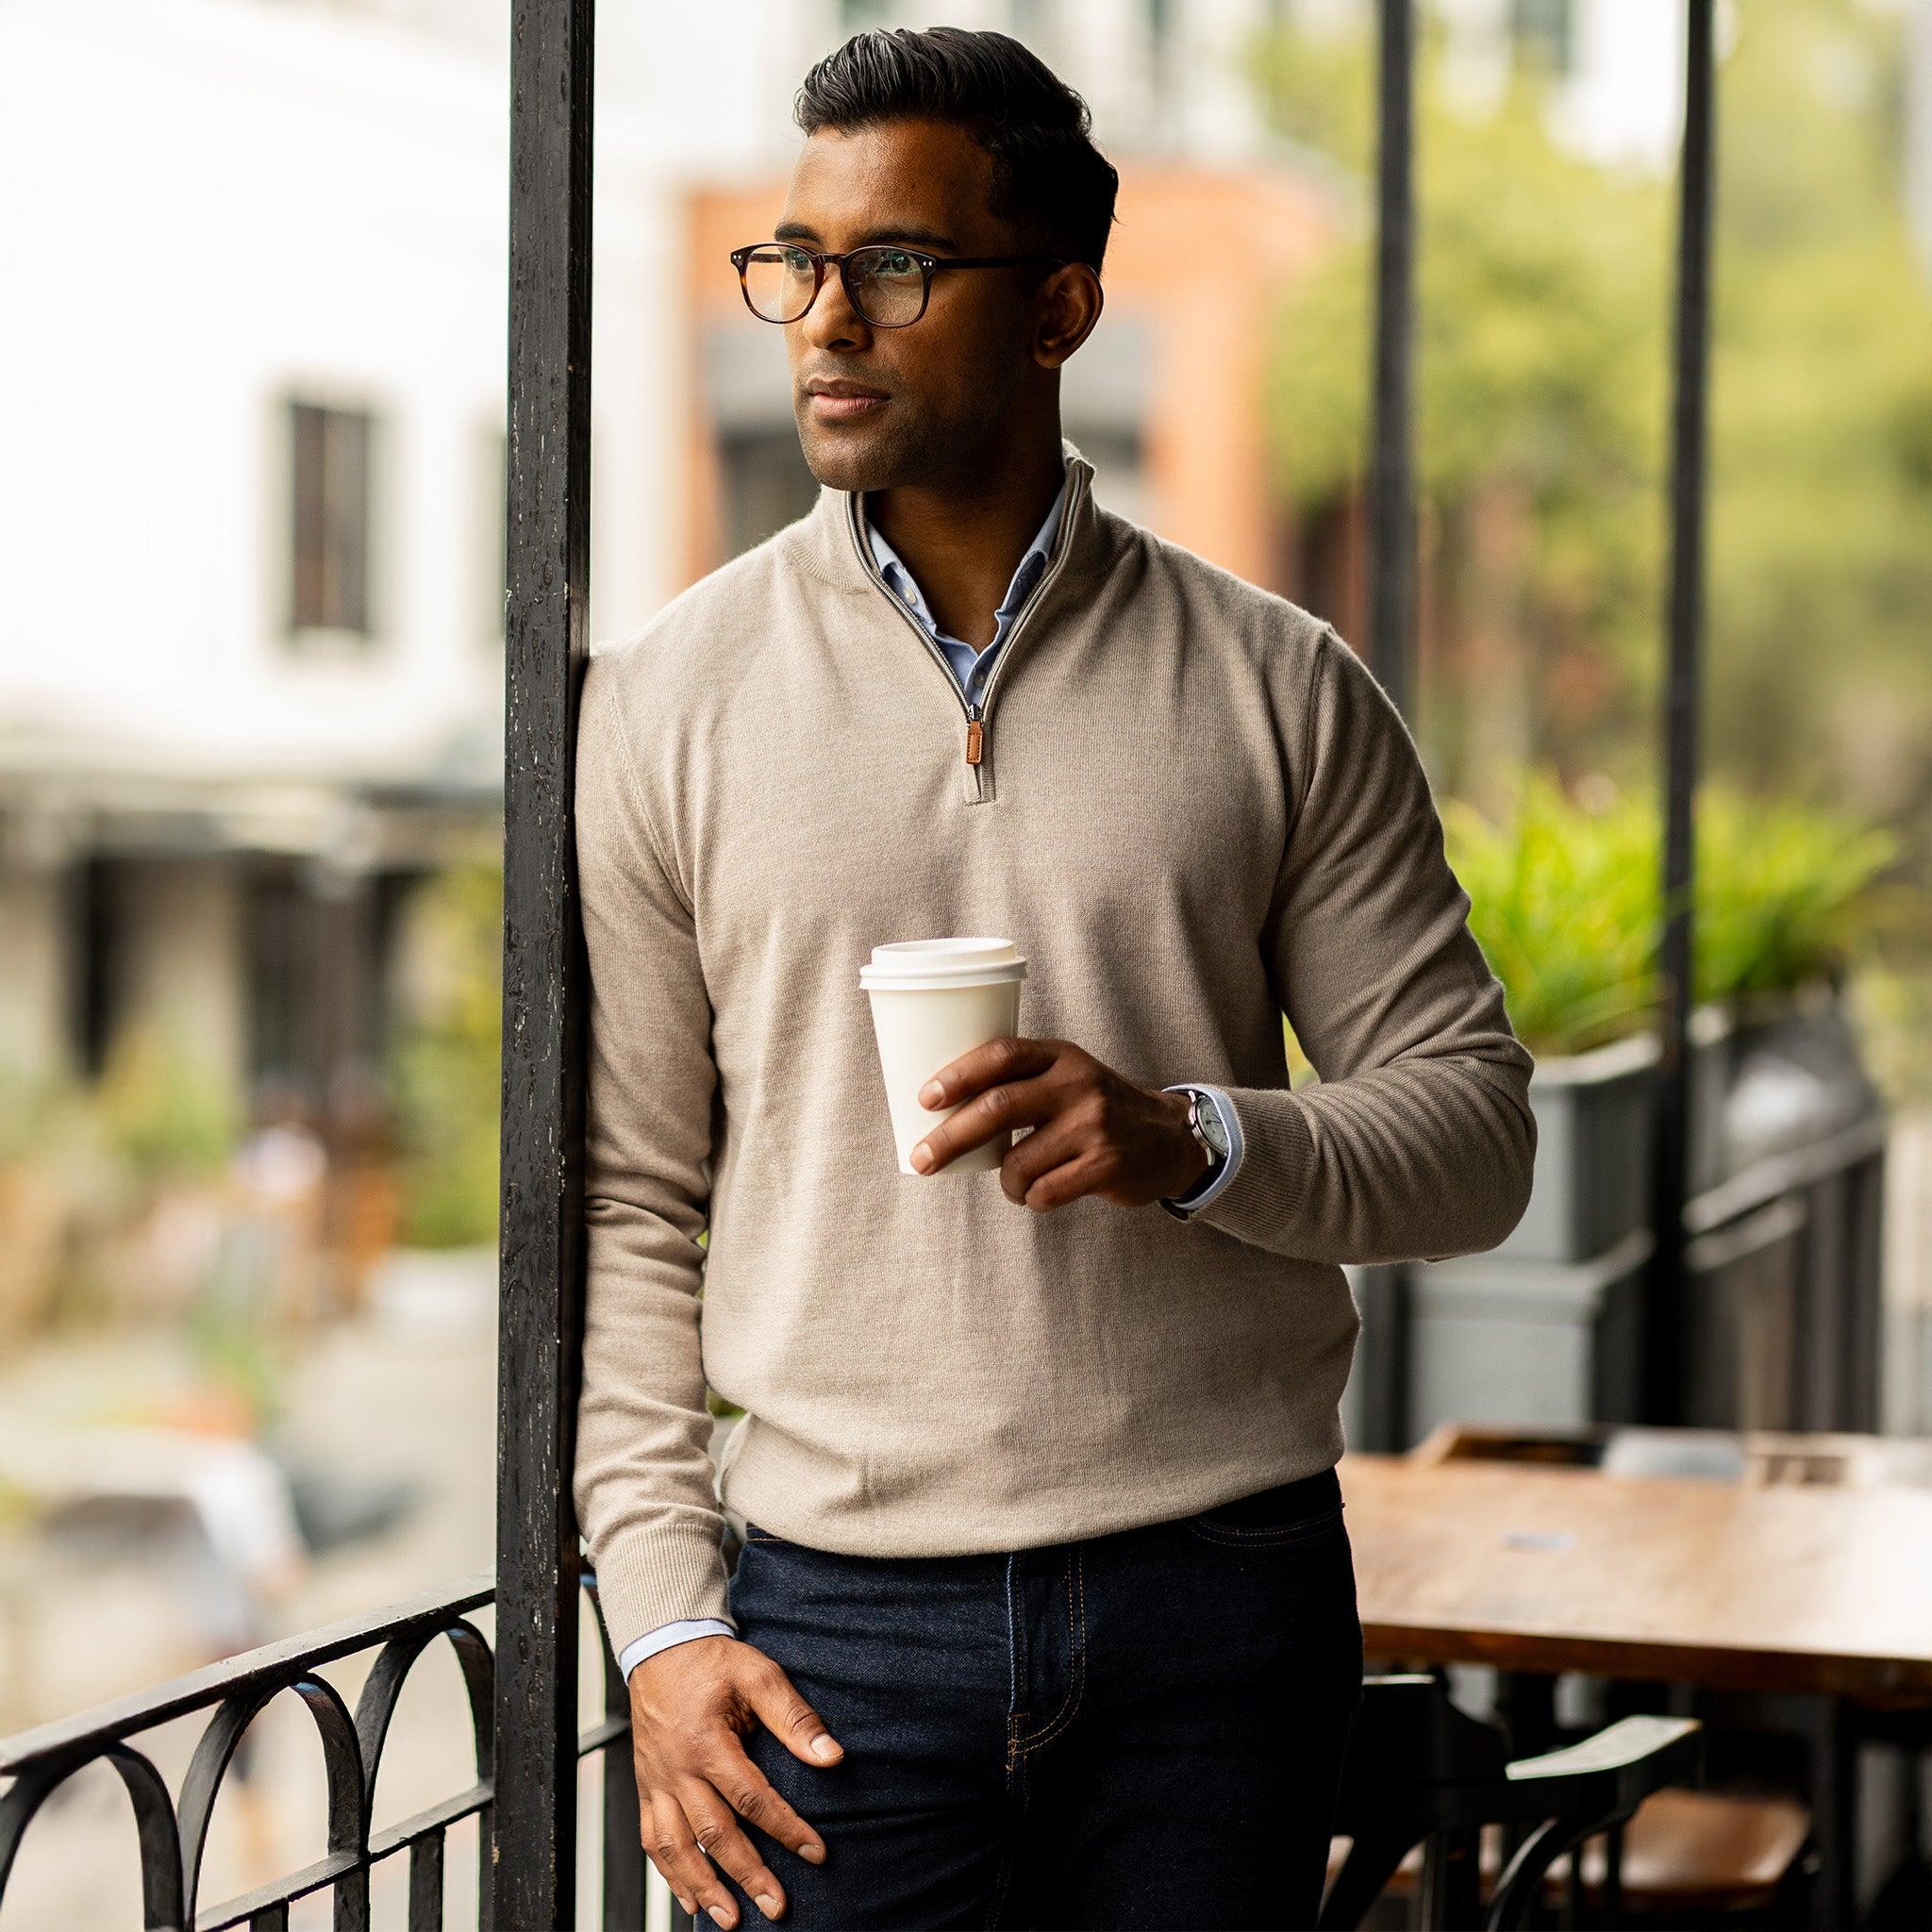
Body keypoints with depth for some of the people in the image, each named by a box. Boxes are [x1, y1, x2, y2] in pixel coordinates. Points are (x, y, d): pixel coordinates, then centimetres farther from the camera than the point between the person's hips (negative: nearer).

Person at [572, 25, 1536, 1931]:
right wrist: (661, 1616, -4)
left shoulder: (1277, 686, 3)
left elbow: (1473, 1128, 4)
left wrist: (1191, 1141, -15)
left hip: (1226, 1606, 1)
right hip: (843, 1610, 0)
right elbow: (623, 1204, 3)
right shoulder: (666, 698, 3)